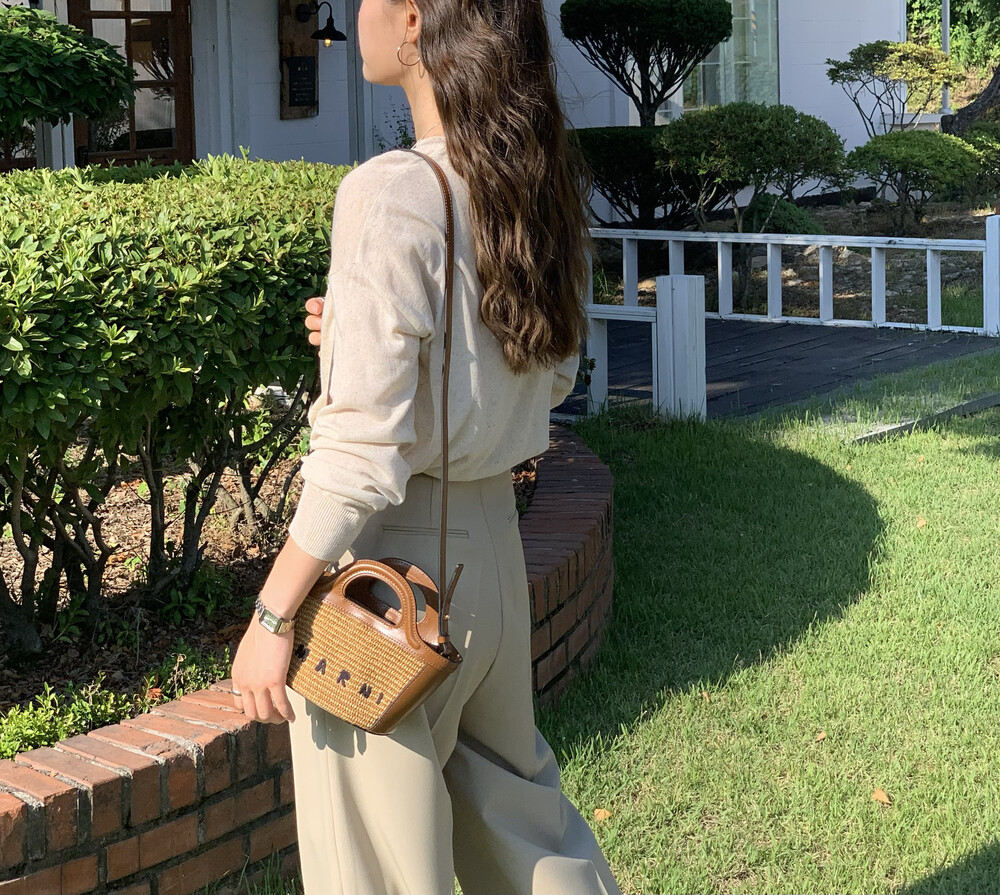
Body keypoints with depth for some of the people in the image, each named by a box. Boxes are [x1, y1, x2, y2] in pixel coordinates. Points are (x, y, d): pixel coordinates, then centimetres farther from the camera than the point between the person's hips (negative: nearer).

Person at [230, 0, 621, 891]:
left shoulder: (392, 195, -21)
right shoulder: (538, 189, 3)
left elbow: (362, 454, -22)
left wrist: (271, 617, -14)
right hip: (490, 538, 8)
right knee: (508, 788, 25)